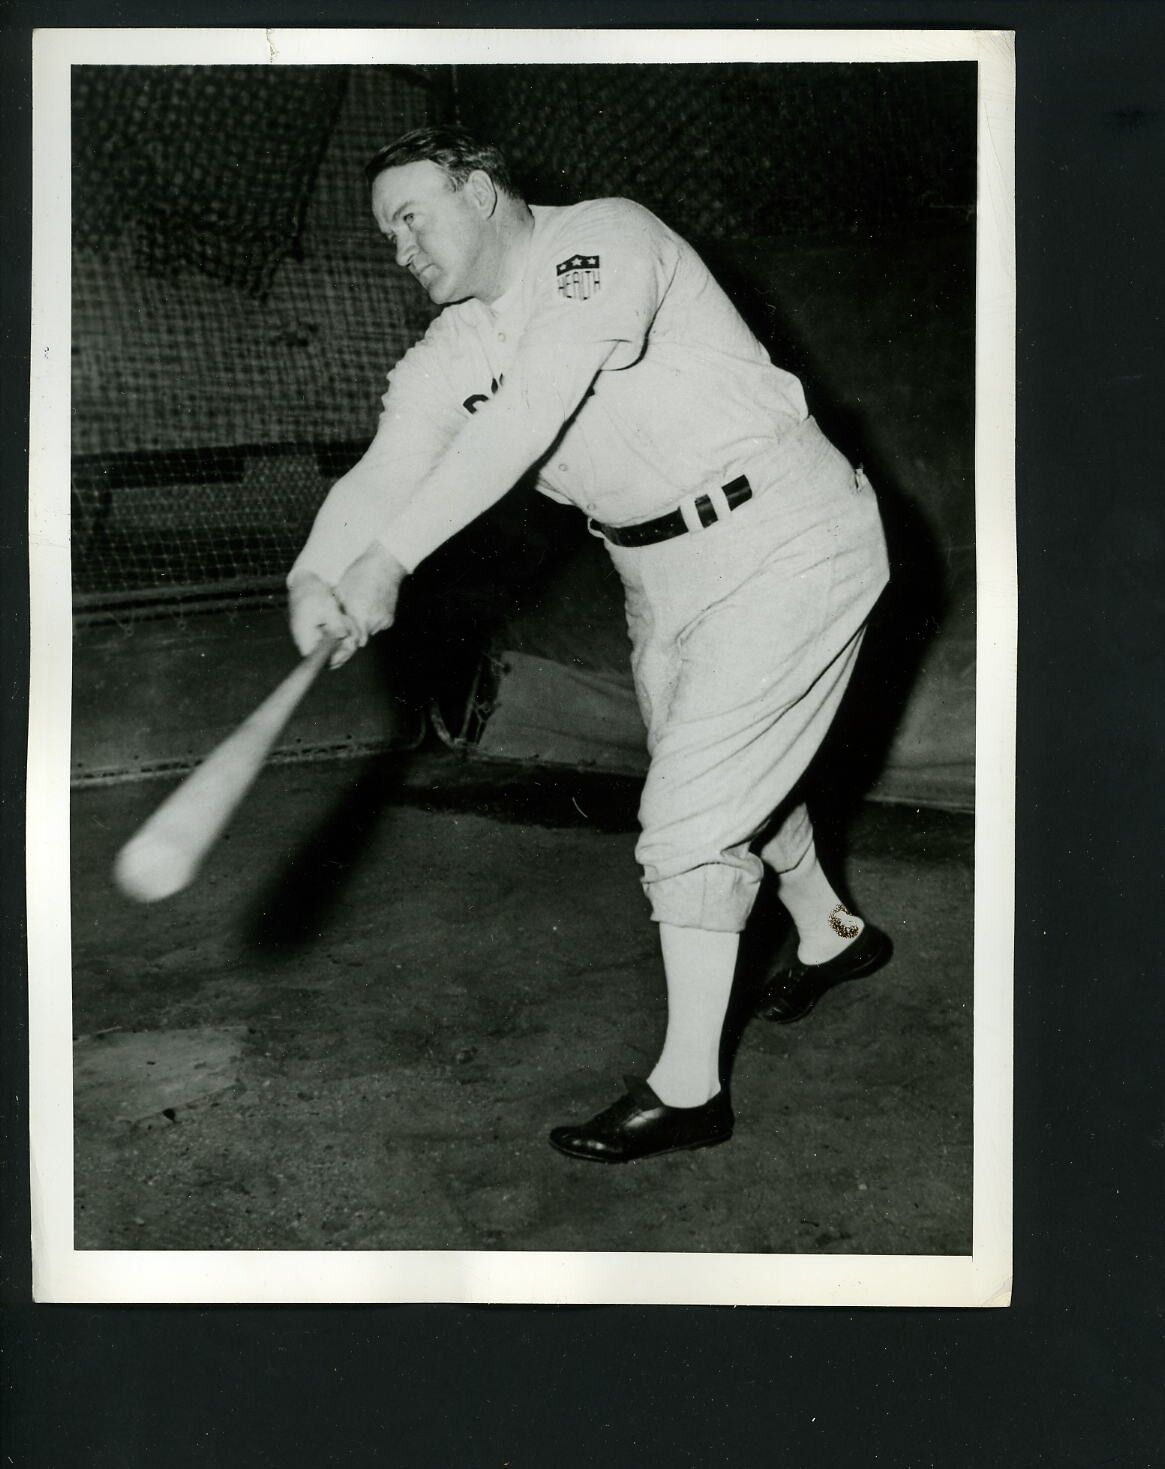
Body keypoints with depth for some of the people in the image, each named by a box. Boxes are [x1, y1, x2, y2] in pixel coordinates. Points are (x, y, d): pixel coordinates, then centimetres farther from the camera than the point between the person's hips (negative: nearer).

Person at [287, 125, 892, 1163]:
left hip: (786, 542, -8)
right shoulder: (449, 356, 3)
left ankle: (688, 1089, 2)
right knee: (729, 780, 22)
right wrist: (315, 577, -33)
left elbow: (525, 417, -32)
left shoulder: (605, 240, -19)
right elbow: (386, 469, -12)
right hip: (663, 574, 8)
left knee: (691, 811, -10)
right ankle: (832, 933, 50)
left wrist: (388, 556, -37)